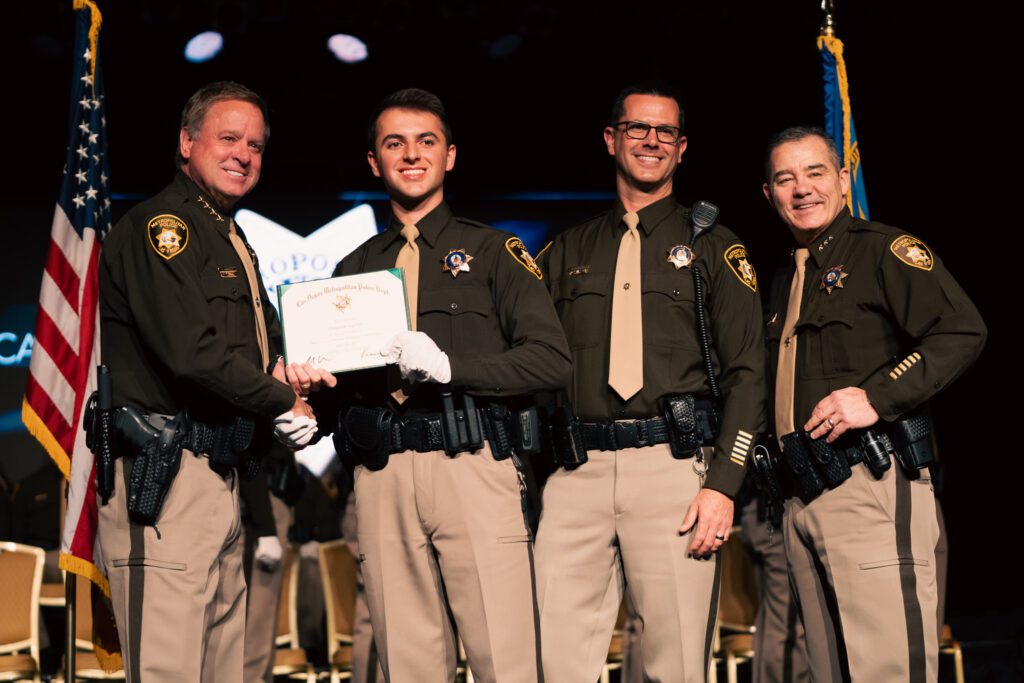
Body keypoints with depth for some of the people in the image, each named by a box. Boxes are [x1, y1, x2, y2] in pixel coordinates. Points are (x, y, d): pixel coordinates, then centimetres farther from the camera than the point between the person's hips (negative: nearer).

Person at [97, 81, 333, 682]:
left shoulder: (233, 242, 22)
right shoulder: (157, 226, -8)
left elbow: (263, 337, 31)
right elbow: (191, 351, -20)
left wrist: (289, 369, 6)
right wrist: (284, 402, -7)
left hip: (222, 474, 10)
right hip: (165, 477, -10)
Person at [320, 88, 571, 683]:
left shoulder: (492, 250, 9)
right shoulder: (355, 268, 21)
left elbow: (552, 360, -2)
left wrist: (449, 365, -13)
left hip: (473, 469, -3)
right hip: (382, 479, 3)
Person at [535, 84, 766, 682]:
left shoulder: (713, 246, 9)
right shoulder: (569, 251, 17)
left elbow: (747, 372, 2)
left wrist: (724, 484, -9)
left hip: (674, 465, -2)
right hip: (578, 473, 2)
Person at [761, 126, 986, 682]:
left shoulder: (883, 250, -1)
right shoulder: (784, 285, 22)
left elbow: (962, 332, -14)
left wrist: (876, 397, -21)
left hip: (872, 487, -8)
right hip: (803, 499, 8)